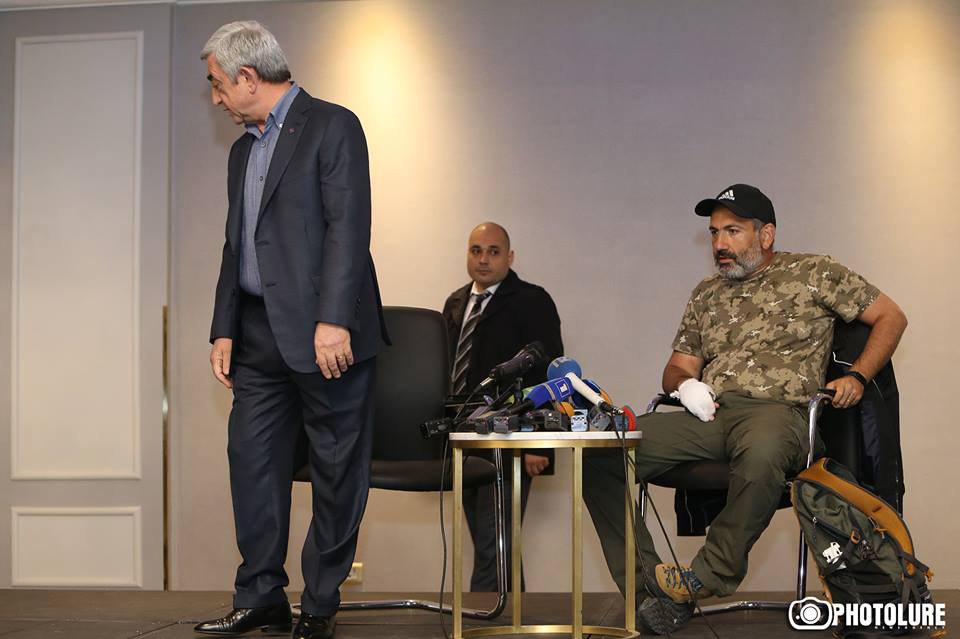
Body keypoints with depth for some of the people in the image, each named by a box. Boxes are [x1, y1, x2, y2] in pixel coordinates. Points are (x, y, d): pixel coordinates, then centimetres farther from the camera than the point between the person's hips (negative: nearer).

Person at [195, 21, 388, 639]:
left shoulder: (332, 126, -4)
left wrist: (334, 320, -21)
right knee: (253, 460, 6)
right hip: (260, 334, 8)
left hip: (324, 334, -8)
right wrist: (224, 329, 13)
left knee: (337, 470, 1)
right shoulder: (244, 150, 20)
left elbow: (348, 227, -14)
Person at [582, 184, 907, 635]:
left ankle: (708, 577, -24)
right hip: (708, 414, 5)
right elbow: (676, 368, 24)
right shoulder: (707, 294, 25)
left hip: (777, 411, -5)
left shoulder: (811, 273, 12)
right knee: (600, 455, -18)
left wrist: (857, 377, -1)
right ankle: (647, 586, -17)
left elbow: (890, 317, 13)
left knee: (761, 454, -45)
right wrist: (684, 384, -1)